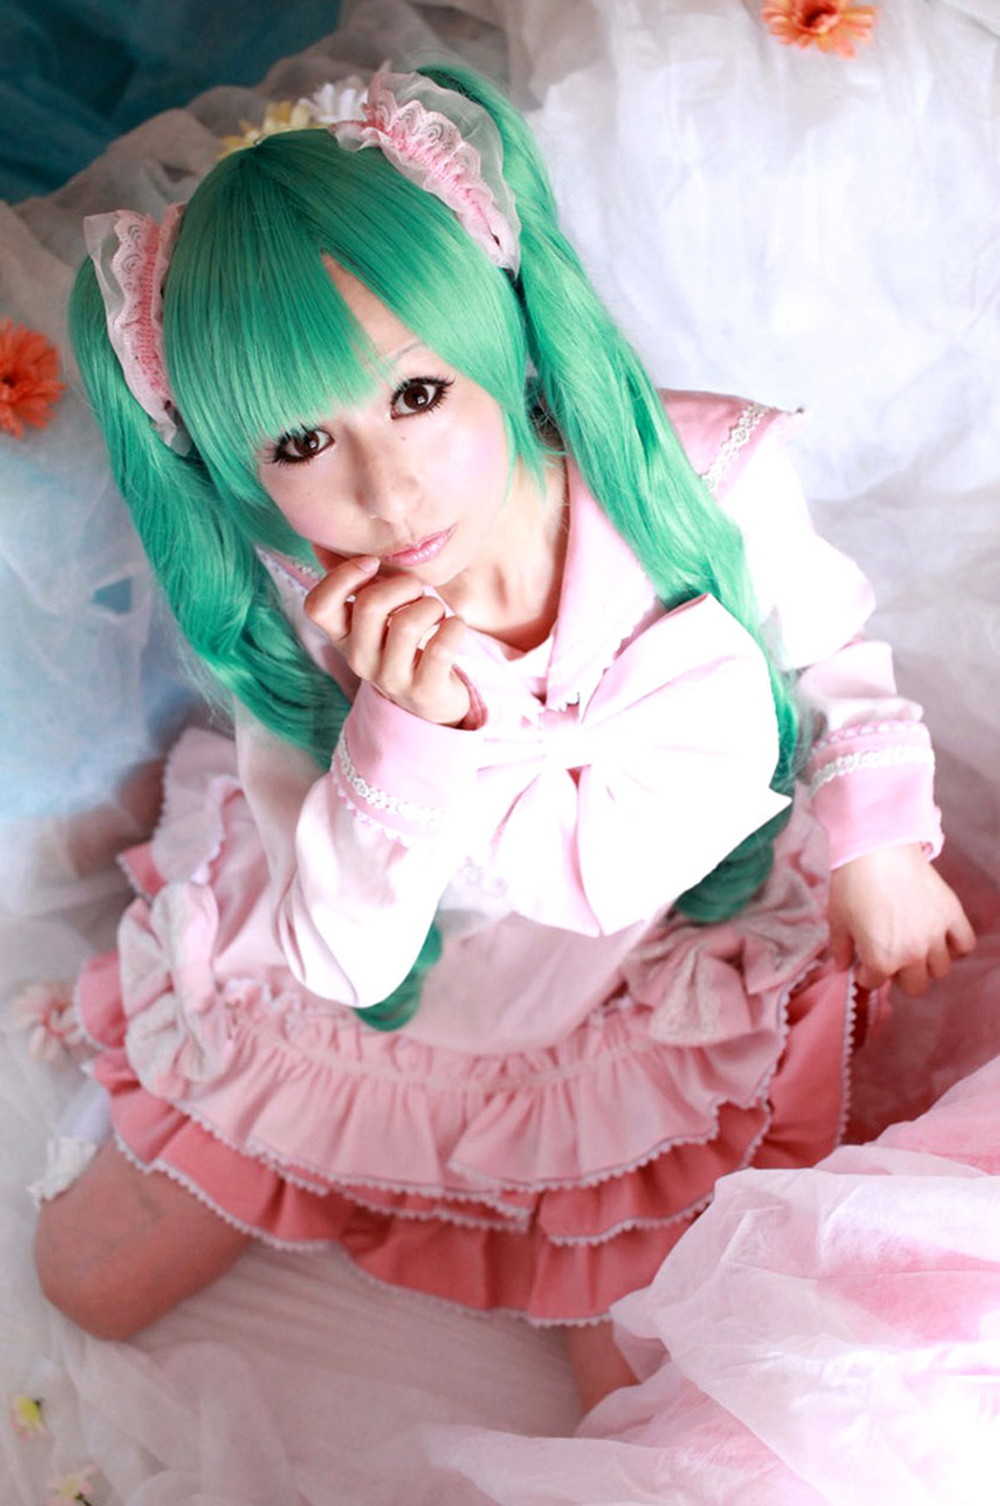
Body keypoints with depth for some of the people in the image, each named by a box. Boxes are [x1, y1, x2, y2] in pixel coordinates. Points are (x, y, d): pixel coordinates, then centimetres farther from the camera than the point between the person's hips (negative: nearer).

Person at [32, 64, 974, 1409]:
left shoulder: (705, 485, -27)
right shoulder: (301, 626, -27)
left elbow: (830, 653, -3)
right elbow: (338, 961, -28)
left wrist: (872, 846, -4)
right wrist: (406, 731, -43)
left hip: (648, 987, 0)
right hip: (377, 994, 1)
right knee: (88, 1281, 12)